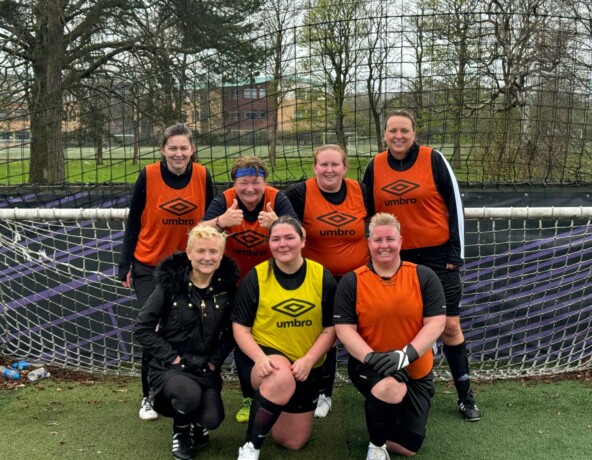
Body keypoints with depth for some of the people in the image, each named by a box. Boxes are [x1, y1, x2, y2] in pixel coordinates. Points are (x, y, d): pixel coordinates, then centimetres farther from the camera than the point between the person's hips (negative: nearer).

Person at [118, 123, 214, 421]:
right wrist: (125, 266, -4)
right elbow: (133, 223, -3)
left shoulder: (203, 176, -7)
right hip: (149, 267, -1)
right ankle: (149, 397, 17)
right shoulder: (148, 176, -11)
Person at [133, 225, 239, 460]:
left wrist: (215, 359, -6)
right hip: (169, 366, -2)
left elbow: (232, 330, 7)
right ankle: (181, 431, 4)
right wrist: (170, 356, -13)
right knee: (190, 394, -33)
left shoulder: (227, 286, -4)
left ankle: (196, 426, 22)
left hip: (206, 368, 2)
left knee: (212, 419, -19)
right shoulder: (170, 283, -12)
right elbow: (142, 328, -8)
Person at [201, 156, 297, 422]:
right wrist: (220, 221, -51)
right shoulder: (224, 201, -16)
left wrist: (277, 224, -54)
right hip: (237, 282, 1)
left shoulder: (277, 200, -19)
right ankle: (248, 398, 25)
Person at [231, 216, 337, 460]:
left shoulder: (322, 277, -6)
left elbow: (330, 328, -4)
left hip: (306, 366, 3)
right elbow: (240, 327, -7)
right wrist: (260, 358, -25)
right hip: (264, 355, -3)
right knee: (282, 379, -40)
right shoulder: (255, 277, -9)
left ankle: (270, 408, 40)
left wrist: (308, 360, -19)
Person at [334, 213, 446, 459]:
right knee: (392, 388, -39)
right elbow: (344, 328, -11)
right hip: (369, 365, -2)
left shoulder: (424, 277, -7)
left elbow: (435, 323, -12)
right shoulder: (351, 282, -8)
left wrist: (406, 354, -26)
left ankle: (381, 407, 40)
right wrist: (371, 357, -28)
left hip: (416, 369, 3)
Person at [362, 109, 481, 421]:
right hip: (395, 259, 3)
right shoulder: (375, 166, 2)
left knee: (449, 325, 2)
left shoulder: (433, 160, -7)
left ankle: (466, 396, 17)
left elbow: (455, 206, -4)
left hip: (437, 256, -2)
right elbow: (366, 211, 12)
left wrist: (456, 253, -6)